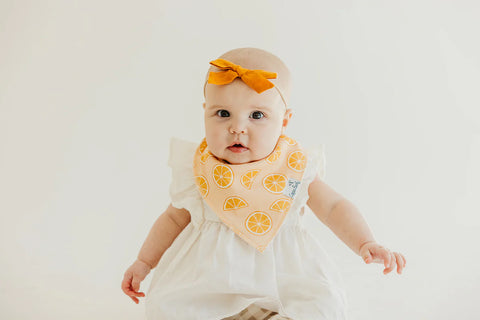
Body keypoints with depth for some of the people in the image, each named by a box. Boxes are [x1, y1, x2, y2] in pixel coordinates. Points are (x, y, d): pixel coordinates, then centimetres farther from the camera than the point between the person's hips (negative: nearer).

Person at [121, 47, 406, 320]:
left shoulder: (297, 169, -7)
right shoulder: (196, 172, -3)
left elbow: (334, 208, 1)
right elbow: (175, 218, 10)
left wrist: (365, 244, -13)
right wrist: (144, 262, 9)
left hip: (281, 279, 0)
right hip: (209, 279, 1)